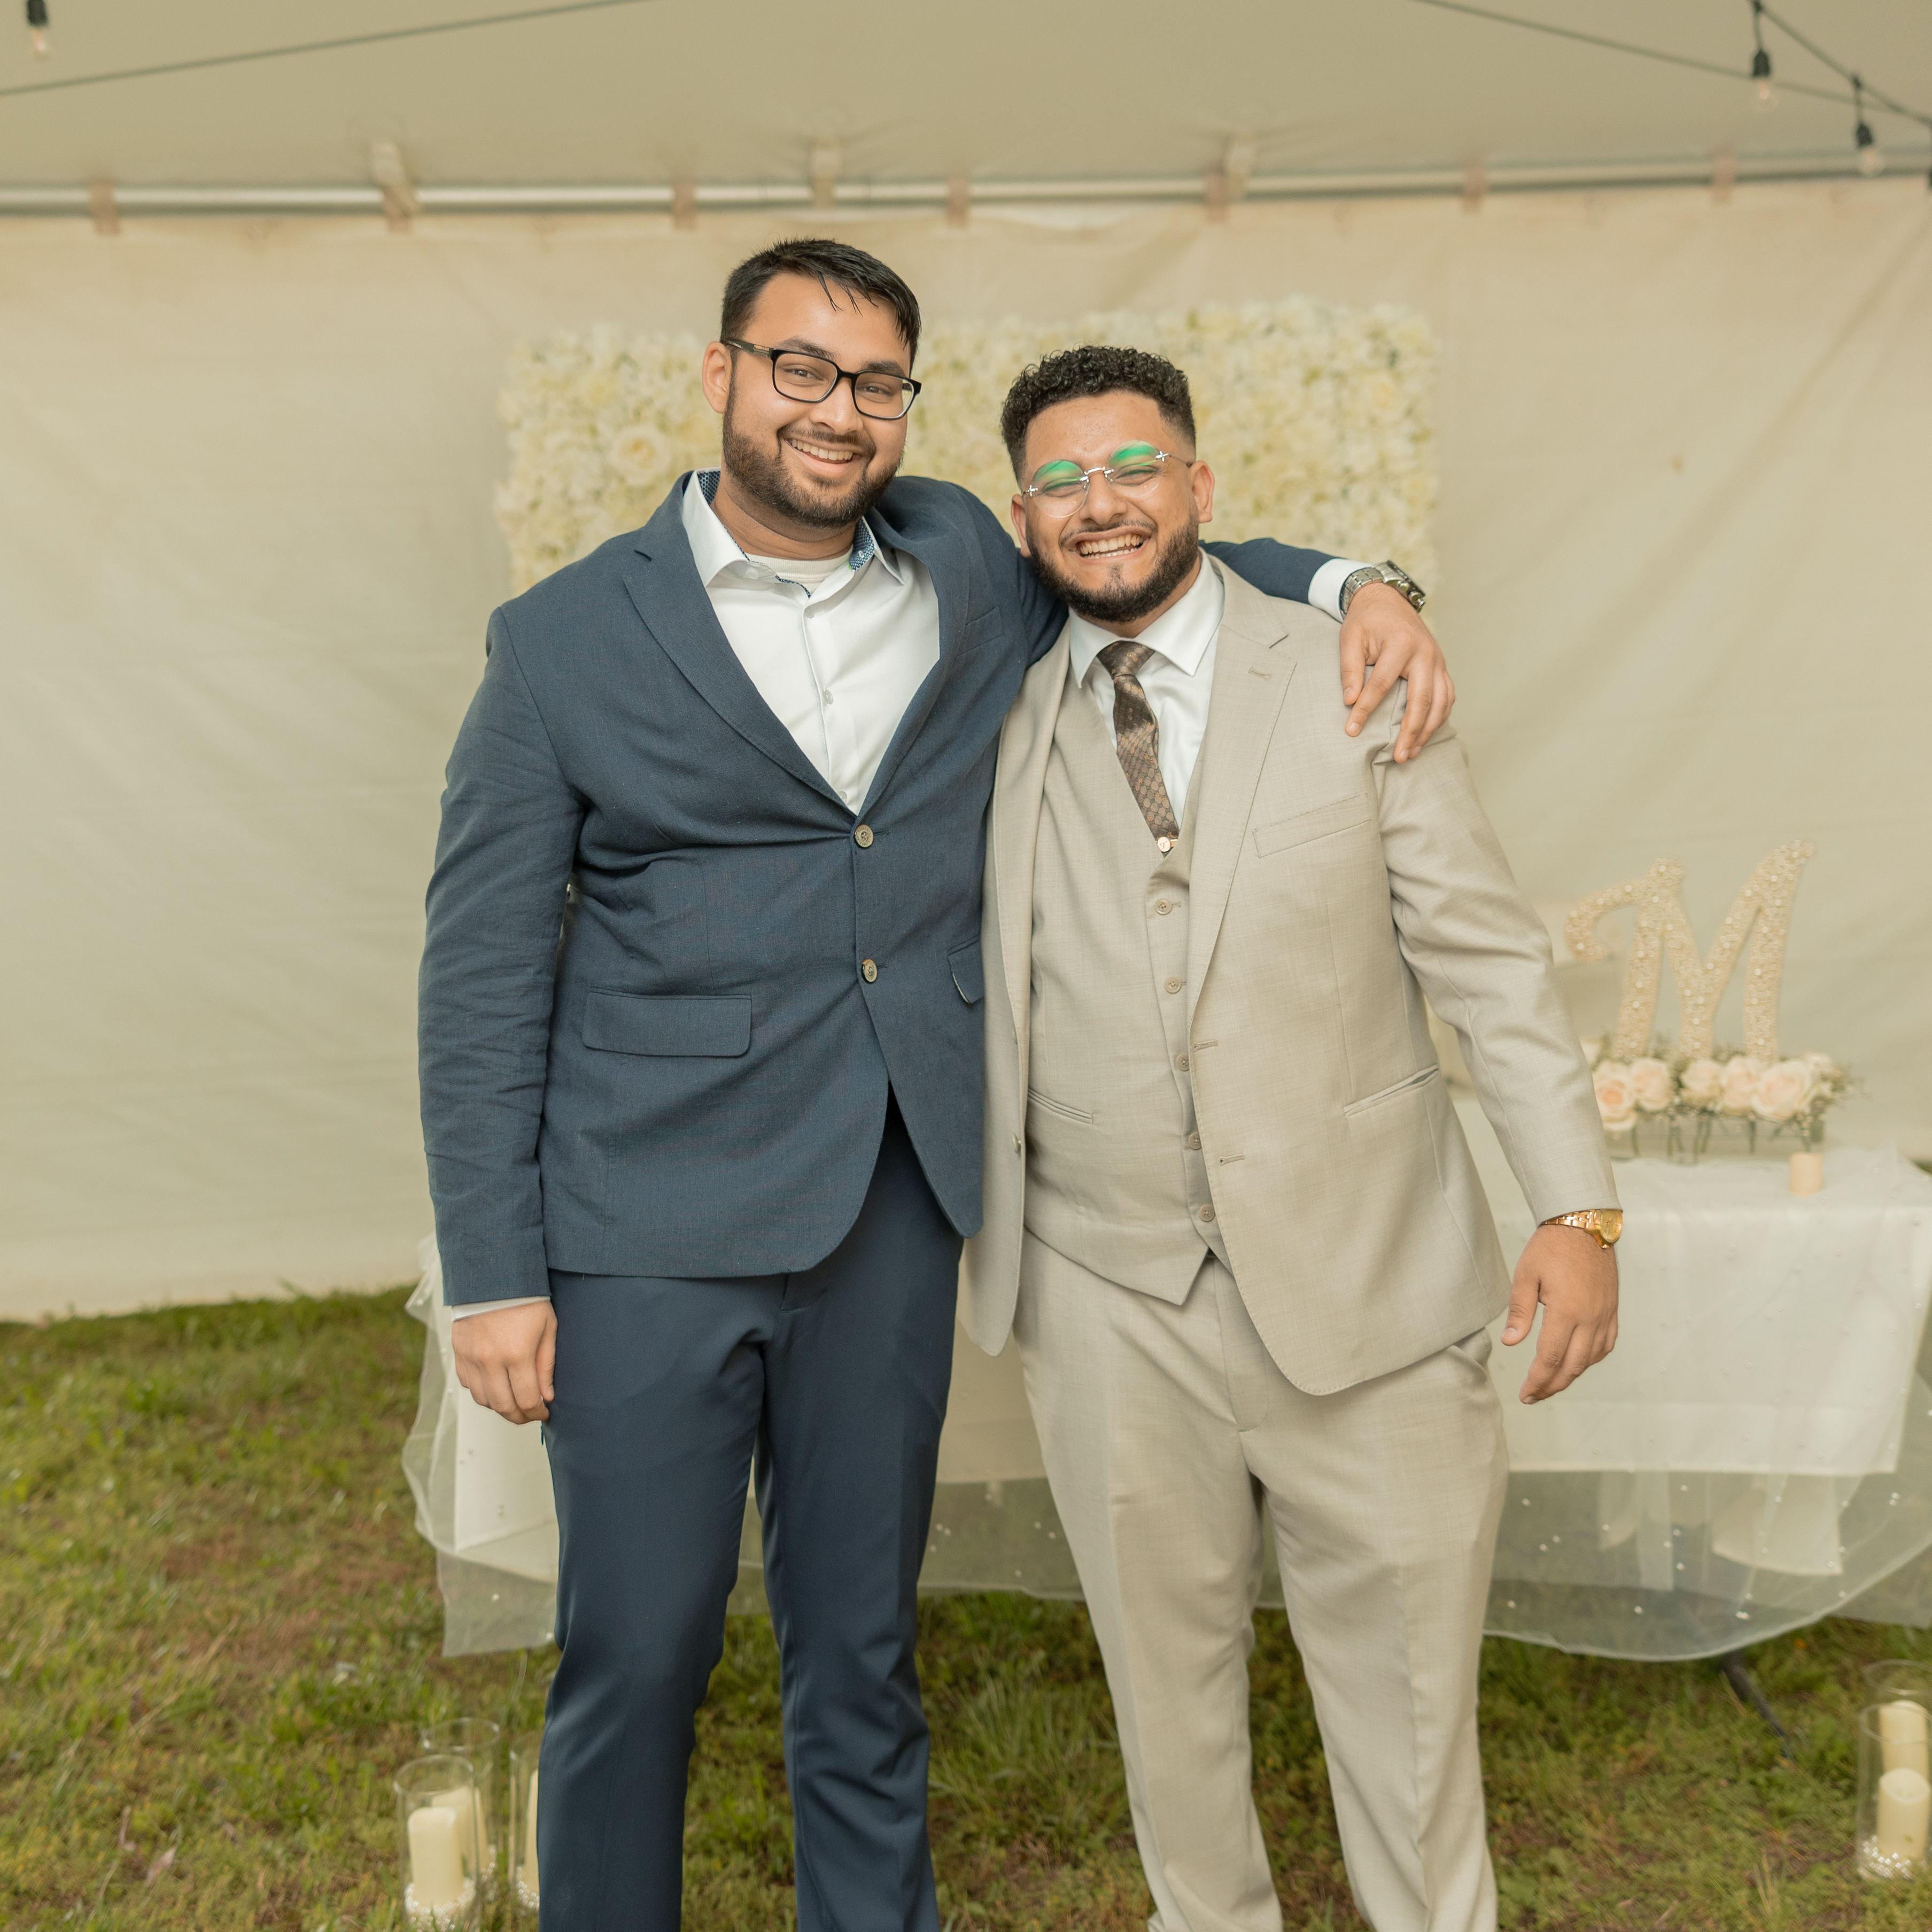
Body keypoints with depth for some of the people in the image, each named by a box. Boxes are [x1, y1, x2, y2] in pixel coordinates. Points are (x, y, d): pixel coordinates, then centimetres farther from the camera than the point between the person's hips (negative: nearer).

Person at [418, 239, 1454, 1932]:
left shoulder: (964, 567, 6)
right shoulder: (565, 638, -4)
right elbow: (483, 980, -3)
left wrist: (1351, 583, 3)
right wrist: (495, 1276, -6)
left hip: (891, 1213, 3)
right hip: (654, 1232, -3)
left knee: (862, 1646, 17)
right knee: (638, 1655, 7)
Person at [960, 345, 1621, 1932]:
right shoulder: (999, 714, 4)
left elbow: (1487, 954, -1)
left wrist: (1578, 1209, -7)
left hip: (1363, 1280, -1)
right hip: (1111, 1303, 2)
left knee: (1407, 1670, 10)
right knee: (1166, 1667, 15)